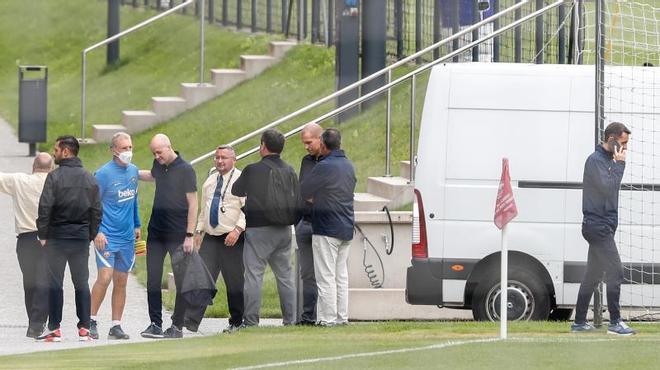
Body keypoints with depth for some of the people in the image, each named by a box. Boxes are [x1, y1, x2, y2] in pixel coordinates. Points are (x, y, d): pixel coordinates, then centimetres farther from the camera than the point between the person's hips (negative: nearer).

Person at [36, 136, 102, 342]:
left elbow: (45, 207, -14)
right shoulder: (90, 179, 6)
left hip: (57, 239, -4)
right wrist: (91, 236, 12)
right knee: (81, 283, 9)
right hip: (81, 238, 4)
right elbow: (97, 211, 6)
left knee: (55, 284, 1)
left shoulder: (55, 177, -10)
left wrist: (43, 235, -6)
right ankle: (84, 328, 5)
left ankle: (54, 329, -1)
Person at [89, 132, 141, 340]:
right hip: (107, 236, -6)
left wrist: (136, 225, 22)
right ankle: (91, 320, -4)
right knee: (105, 278, -16)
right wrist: (97, 232, -16)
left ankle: (116, 326, 11)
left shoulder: (133, 171, 10)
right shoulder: (104, 173, -11)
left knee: (121, 282, 7)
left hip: (127, 237, 6)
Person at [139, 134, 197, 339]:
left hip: (177, 235, -6)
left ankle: (177, 326, 4)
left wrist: (190, 235, -15)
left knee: (181, 281, 0)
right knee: (153, 280, 3)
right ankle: (155, 324, 8)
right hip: (156, 233, 6)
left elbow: (193, 204, -11)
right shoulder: (159, 166, 7)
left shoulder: (185, 170, -10)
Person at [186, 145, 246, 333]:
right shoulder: (210, 180, 16)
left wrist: (238, 230, -23)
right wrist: (198, 231, 16)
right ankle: (190, 321, -9)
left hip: (232, 239, -5)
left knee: (234, 282, 1)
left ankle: (237, 322, 14)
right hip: (210, 238, 6)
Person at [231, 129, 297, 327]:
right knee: (285, 275, 13)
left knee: (253, 275, -3)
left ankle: (250, 321, -5)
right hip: (283, 229, 5)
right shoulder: (289, 170, 2)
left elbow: (235, 192, 2)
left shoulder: (253, 170, -12)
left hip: (259, 229, -5)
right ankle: (290, 319, 15)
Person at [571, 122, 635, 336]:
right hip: (598, 225, -10)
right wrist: (620, 164, -16)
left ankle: (579, 322, 17)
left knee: (593, 275, 12)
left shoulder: (608, 160, 17)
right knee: (615, 272, -13)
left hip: (602, 227, 10)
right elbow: (608, 187, -23)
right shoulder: (596, 160, -13)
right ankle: (615, 322, -12)